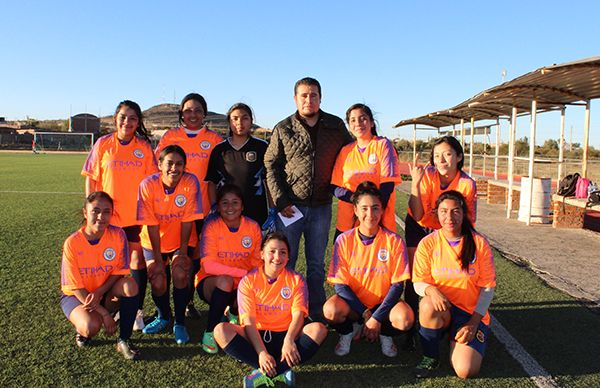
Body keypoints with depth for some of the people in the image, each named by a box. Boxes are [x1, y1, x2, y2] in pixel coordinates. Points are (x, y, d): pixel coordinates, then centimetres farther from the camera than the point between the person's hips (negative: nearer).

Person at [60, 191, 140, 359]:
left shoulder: (117, 234, -15)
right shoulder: (72, 243, -19)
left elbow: (119, 271, -8)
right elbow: (76, 288, -16)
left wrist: (99, 292, -25)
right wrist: (104, 314, -22)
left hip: (105, 295, 2)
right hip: (76, 296, -2)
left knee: (130, 285, -29)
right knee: (91, 326, -32)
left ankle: (124, 340, -14)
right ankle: (82, 329, 7)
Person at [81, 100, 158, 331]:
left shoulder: (144, 147, 0)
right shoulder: (103, 144, 0)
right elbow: (91, 178, 3)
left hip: (137, 215, 0)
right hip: (108, 214, 1)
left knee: (138, 260, 4)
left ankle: (137, 310, 16)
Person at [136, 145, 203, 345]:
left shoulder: (191, 182, -22)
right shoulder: (148, 185, -21)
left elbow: (188, 221, -18)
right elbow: (151, 225, -18)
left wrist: (183, 252, -15)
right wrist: (157, 259, -16)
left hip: (182, 241, -1)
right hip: (154, 242, 1)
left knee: (180, 273, -22)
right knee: (157, 282, -11)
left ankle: (180, 322, 1)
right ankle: (163, 316, 23)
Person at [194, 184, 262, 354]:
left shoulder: (253, 227, -7)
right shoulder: (212, 226, -15)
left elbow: (257, 263, 0)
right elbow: (209, 266, -23)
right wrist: (244, 273, -28)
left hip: (242, 287, 3)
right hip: (211, 283, -3)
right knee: (224, 281, -35)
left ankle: (234, 314, 12)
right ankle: (209, 332, -13)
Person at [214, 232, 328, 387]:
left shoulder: (296, 280, 0)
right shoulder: (248, 281, -3)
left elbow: (298, 315, -11)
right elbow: (249, 321, -11)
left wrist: (289, 340, -31)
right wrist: (262, 352, -26)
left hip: (285, 335, 1)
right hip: (256, 337, 0)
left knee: (318, 329, -27)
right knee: (221, 330, -27)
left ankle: (264, 373, -28)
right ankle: (279, 372, -27)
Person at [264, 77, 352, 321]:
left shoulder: (336, 126, 4)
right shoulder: (283, 129, 0)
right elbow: (270, 165, -1)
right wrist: (280, 201, -9)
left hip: (321, 206, 2)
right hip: (290, 206, -1)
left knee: (317, 263, 13)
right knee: (285, 261, 7)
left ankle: (316, 311, 26)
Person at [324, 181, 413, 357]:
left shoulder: (394, 241, -10)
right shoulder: (344, 240, -10)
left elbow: (398, 284, -9)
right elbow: (340, 284, -9)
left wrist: (376, 318, -17)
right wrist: (365, 314, -17)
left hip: (382, 303, 0)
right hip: (353, 302, 0)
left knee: (405, 319, -30)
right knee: (330, 310, -31)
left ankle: (385, 334, 8)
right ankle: (347, 332, 6)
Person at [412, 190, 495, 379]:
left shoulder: (479, 243, -6)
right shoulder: (428, 243, -5)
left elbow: (487, 287, -3)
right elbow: (418, 283, -5)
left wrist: (474, 322, -11)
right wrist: (431, 290, -30)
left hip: (471, 313, 0)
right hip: (440, 309, 1)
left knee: (465, 371, -20)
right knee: (428, 305, -37)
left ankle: (456, 340, 15)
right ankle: (430, 356, -9)